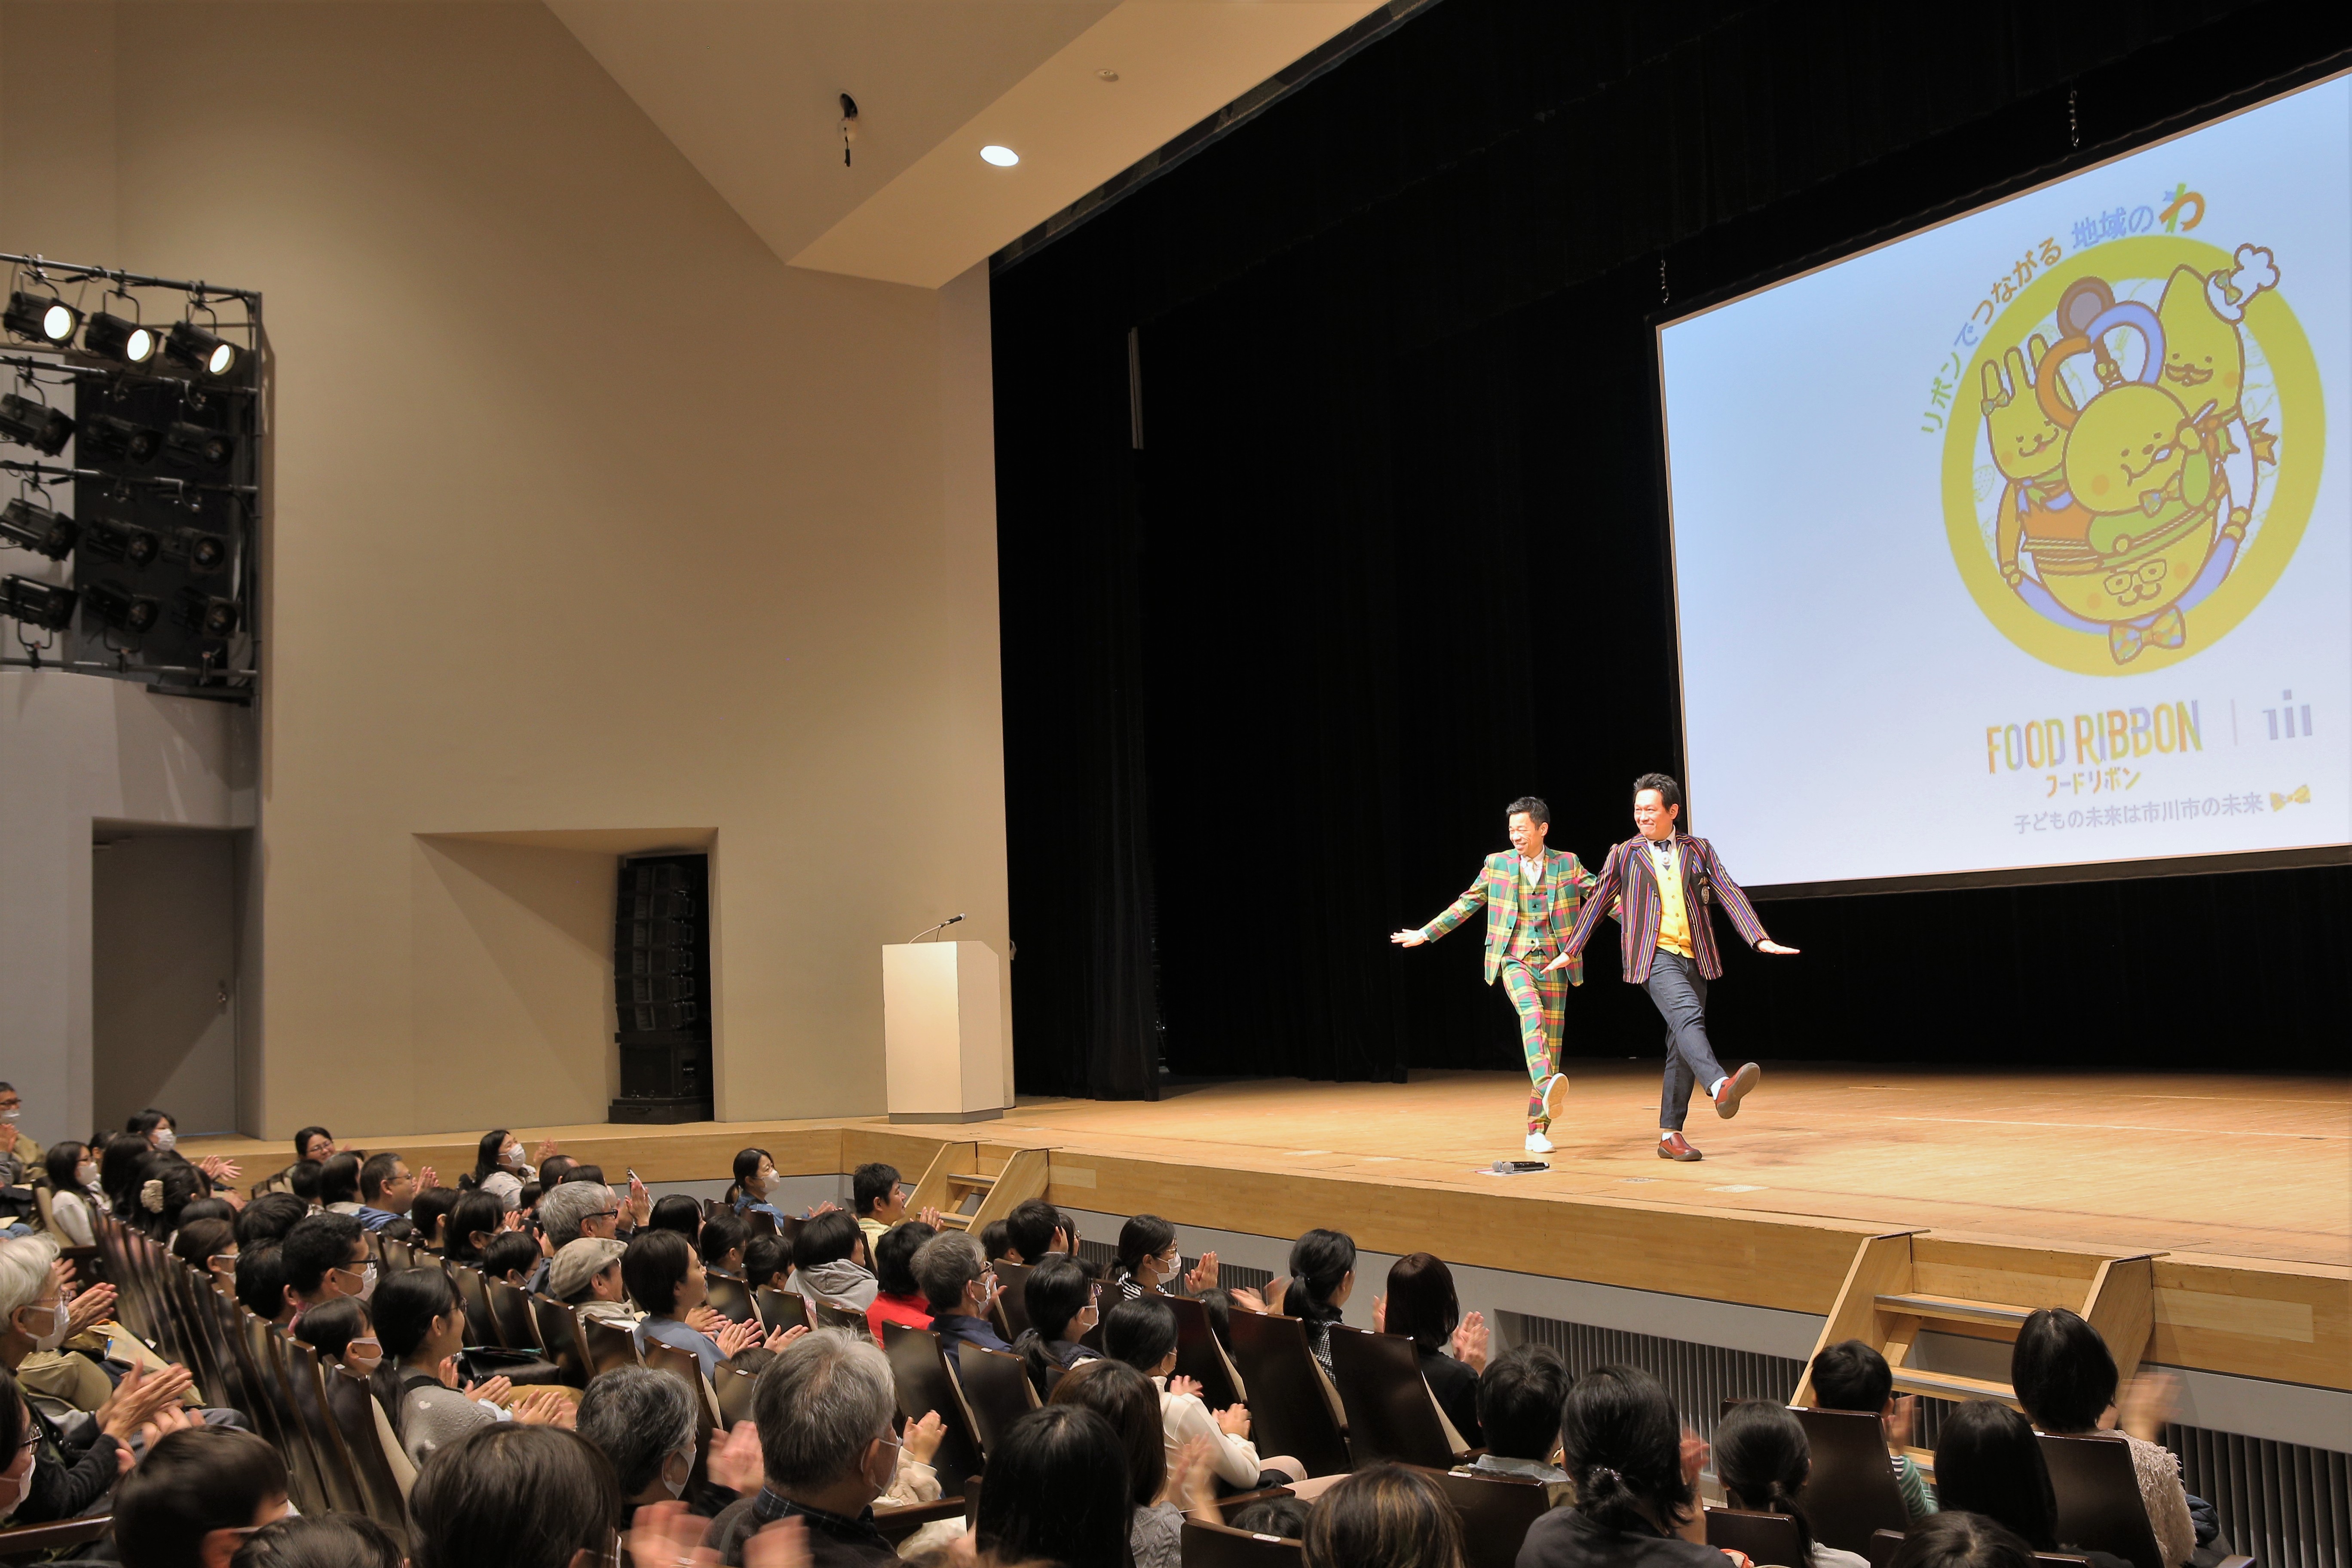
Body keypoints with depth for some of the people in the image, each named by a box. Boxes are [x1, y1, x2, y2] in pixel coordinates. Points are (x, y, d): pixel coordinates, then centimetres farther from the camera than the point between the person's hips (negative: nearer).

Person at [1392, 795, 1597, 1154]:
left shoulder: (1567, 864, 6)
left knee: (1552, 1041, 0)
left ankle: (1538, 1131, 9)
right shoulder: (1497, 864, 8)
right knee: (1532, 1014, -31)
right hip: (1514, 958, -1)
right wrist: (1425, 934, 15)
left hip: (1553, 962, 1)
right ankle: (1548, 1087, -52)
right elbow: (1466, 904, 15)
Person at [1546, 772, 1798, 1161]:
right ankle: (1720, 1086, -50)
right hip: (1654, 956, -3)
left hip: (1694, 956, 4)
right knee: (1688, 1016, -29)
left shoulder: (1699, 849, 14)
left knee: (1682, 1045, 5)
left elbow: (1730, 894, 7)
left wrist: (1760, 939, -4)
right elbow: (1597, 902, 17)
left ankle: (1670, 1134, 12)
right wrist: (1571, 950, 18)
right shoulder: (1624, 854, 10)